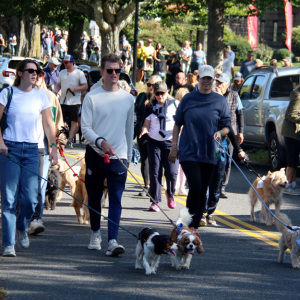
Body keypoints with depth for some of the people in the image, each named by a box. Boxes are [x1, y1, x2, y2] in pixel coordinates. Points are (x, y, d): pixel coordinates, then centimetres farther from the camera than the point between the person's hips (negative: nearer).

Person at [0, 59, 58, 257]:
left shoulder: (41, 96, 10)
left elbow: (48, 124, 10)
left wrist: (53, 147, 1)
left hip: (31, 150, 2)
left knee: (30, 199, -5)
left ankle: (22, 228, 26)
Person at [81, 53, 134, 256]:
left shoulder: (128, 99, 10)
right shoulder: (92, 97, 0)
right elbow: (85, 127, -5)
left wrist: (128, 155, 18)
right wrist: (100, 142, -22)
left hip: (119, 156, 1)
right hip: (95, 155, -1)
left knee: (116, 199, -10)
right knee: (94, 197, 11)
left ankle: (113, 240, -18)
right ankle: (96, 233, 29)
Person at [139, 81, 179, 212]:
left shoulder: (175, 104, 3)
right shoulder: (150, 107, 8)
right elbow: (146, 124, 11)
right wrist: (144, 130, -12)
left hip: (171, 142, -2)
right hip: (154, 142, 2)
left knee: (171, 171, -9)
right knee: (155, 172, -3)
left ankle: (170, 194, 19)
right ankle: (155, 201, 2)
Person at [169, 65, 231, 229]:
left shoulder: (220, 101, 6)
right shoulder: (188, 99, 5)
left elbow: (227, 126, 8)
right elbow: (177, 123, 11)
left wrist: (220, 132, -14)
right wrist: (174, 146, 6)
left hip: (209, 153, 2)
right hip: (189, 152, -2)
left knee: (202, 191, 6)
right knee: (195, 187, -15)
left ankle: (195, 227, 15)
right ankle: (189, 227, -7)